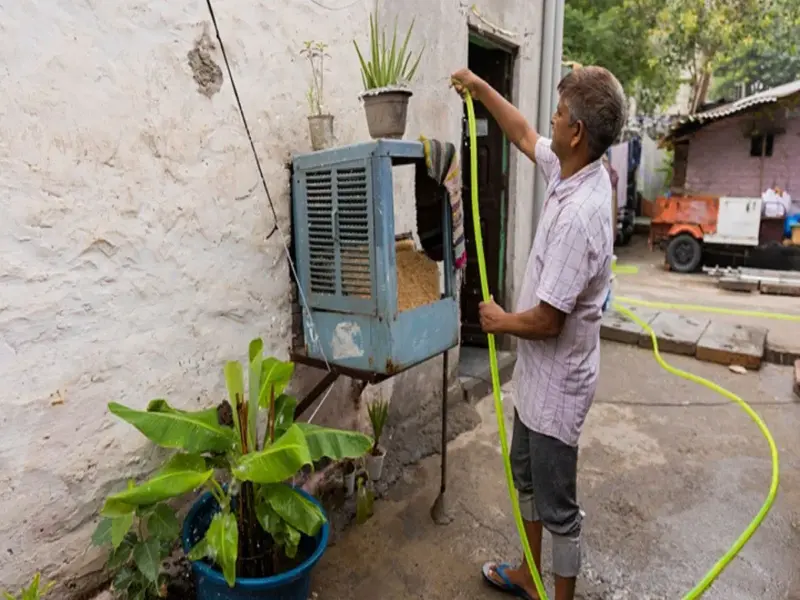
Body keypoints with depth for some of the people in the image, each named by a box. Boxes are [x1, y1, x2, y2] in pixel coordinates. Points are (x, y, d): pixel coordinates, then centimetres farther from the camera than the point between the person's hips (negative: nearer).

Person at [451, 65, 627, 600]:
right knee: (527, 476, 25)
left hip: (558, 382, -10)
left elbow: (546, 320, -27)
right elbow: (524, 136, 18)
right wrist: (480, 87, 20)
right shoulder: (571, 171, -2)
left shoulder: (579, 215, -30)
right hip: (538, 374, 10)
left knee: (557, 504, 10)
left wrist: (498, 321, -8)